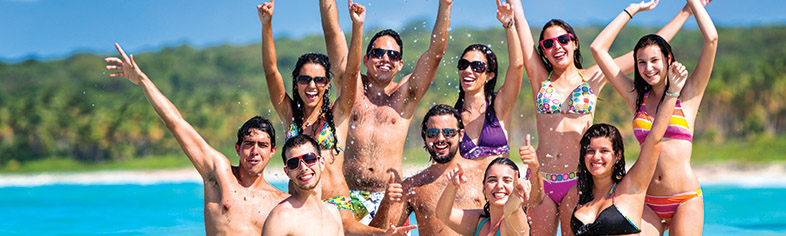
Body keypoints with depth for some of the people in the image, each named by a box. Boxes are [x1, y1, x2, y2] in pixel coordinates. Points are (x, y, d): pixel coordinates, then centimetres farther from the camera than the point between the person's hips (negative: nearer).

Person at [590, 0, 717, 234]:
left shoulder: (688, 94, 4)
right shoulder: (637, 97, 10)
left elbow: (711, 39, -5)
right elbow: (598, 48, 10)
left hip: (685, 200, -2)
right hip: (647, 202, 2)